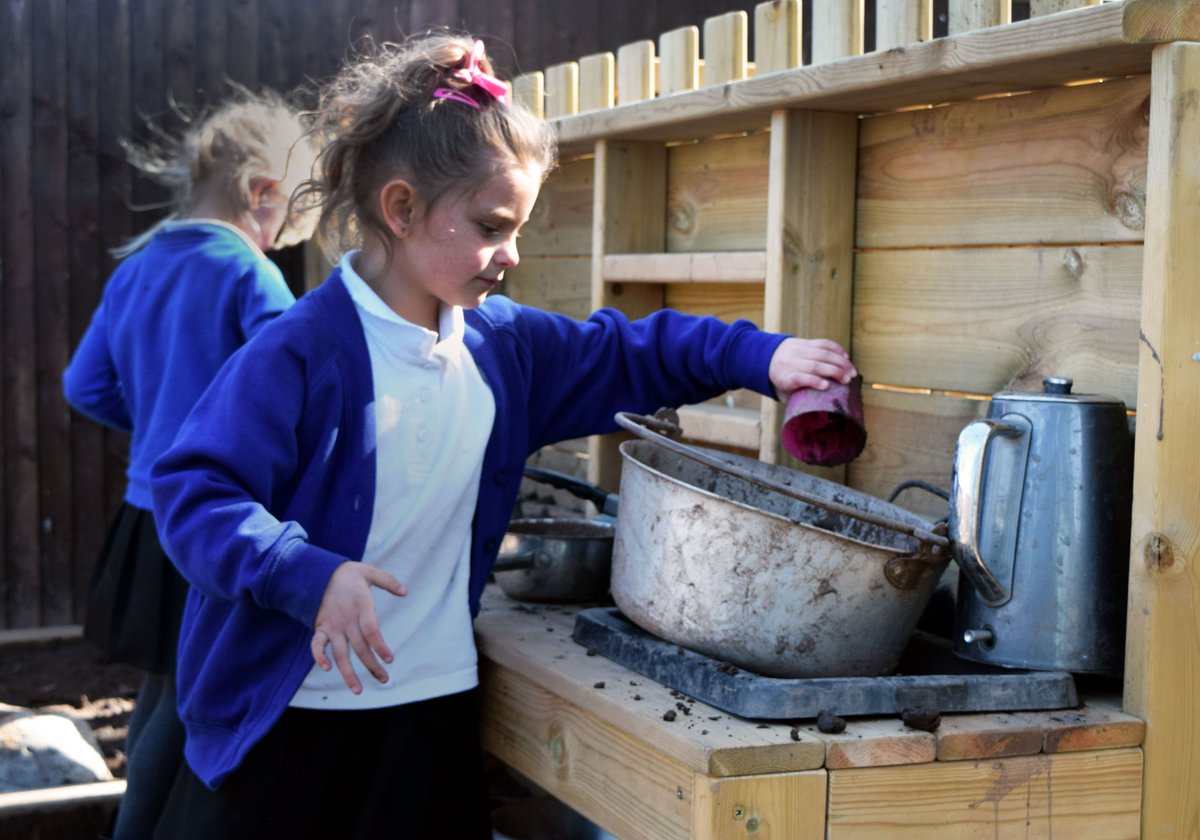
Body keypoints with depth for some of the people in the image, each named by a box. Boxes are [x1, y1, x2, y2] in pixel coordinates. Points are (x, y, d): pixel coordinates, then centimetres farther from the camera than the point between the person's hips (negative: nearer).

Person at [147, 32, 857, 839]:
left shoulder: (504, 343, 3)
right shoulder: (300, 353, -16)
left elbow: (626, 354, 16)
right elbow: (193, 492, -19)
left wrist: (761, 356, 4)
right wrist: (312, 576, -32)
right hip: (285, 710, -5)